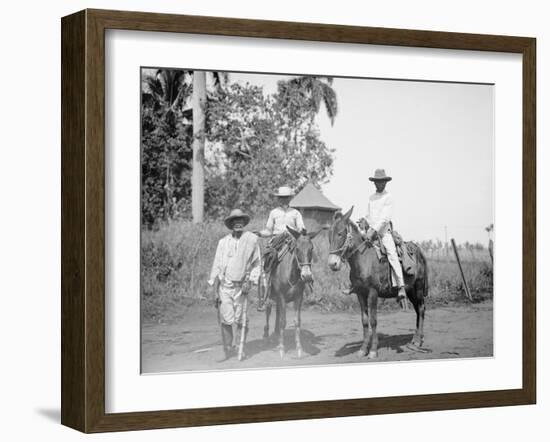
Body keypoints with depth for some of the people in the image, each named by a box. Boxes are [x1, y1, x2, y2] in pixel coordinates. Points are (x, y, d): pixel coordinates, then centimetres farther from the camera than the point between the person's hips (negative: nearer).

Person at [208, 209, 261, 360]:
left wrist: (250, 281, -6)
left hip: (241, 286, -1)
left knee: (241, 321, 0)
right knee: (225, 321, -3)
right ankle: (228, 350, 7)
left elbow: (256, 264, 7)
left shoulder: (252, 240, 0)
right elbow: (216, 267, 4)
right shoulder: (223, 242, 2)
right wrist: (214, 290, -1)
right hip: (224, 285, 1)